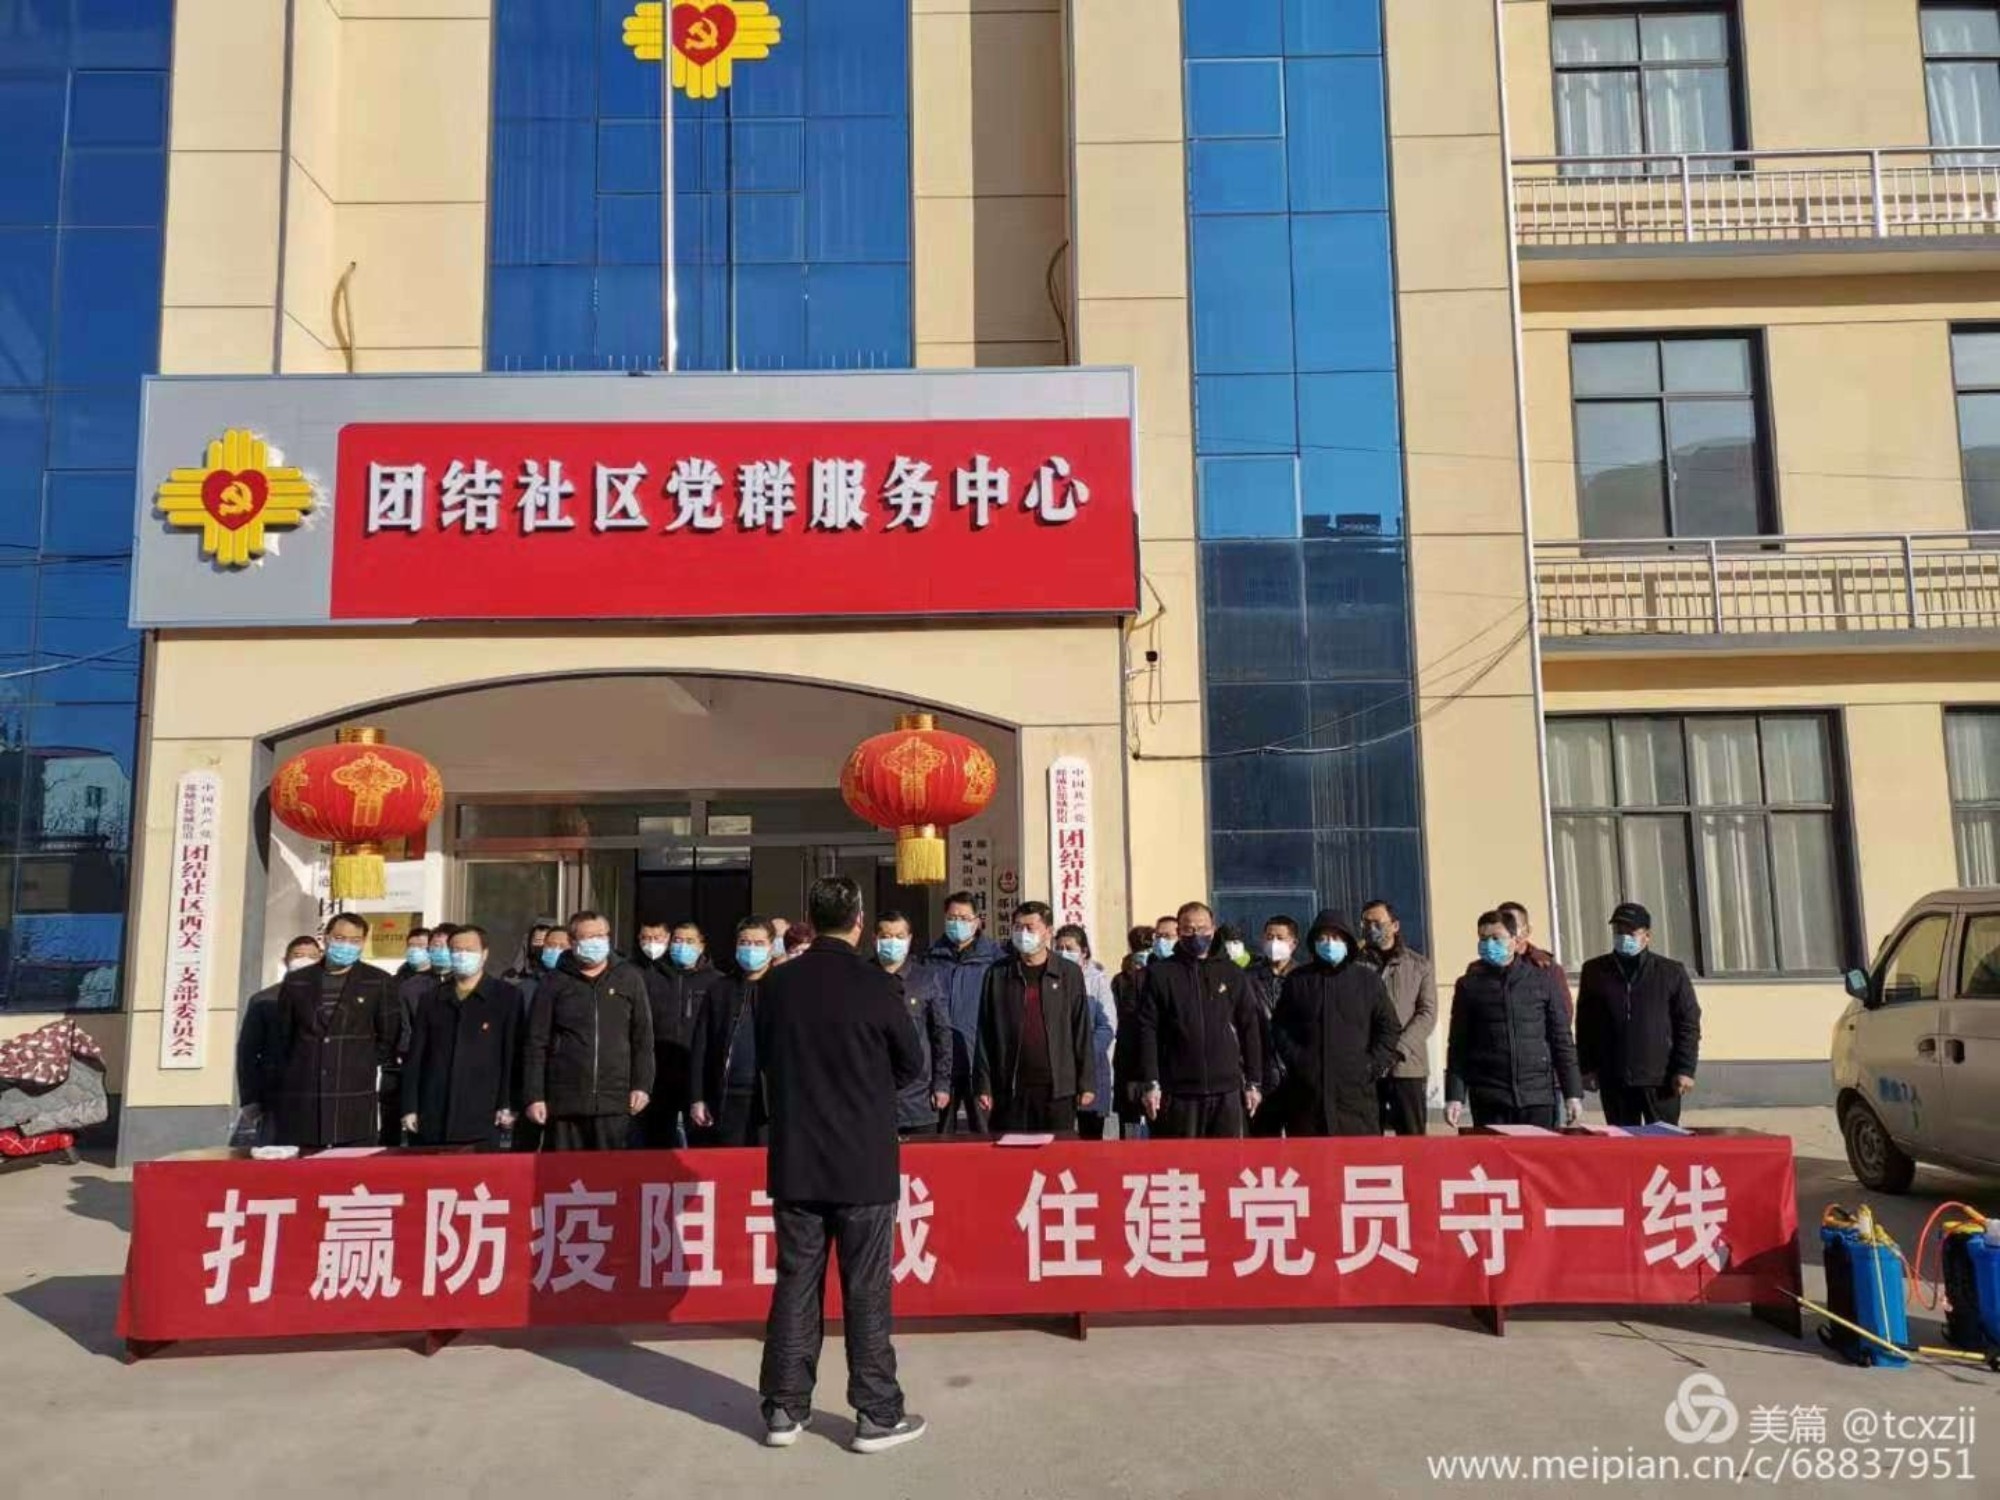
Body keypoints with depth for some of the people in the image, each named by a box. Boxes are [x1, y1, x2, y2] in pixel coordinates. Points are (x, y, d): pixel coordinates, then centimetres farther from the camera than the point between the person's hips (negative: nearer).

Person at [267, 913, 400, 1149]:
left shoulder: (378, 983, 4)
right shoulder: (296, 981, 11)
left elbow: (389, 1038, 7)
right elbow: (280, 1037, 14)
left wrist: (368, 1069, 3)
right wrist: (278, 1089, 12)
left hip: (356, 1099, -2)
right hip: (300, 1098, 2)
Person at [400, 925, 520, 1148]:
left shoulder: (506, 996, 3)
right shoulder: (433, 1000, 13)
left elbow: (513, 1054, -1)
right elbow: (415, 1058, 12)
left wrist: (507, 1106, -7)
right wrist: (409, 1108, 6)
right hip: (433, 1120, 3)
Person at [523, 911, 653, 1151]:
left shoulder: (629, 979, 7)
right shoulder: (555, 984, 5)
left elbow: (643, 1038, 8)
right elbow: (537, 1044, 4)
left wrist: (641, 1085, 2)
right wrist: (534, 1095, -2)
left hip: (614, 1101, 1)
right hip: (564, 1101, 0)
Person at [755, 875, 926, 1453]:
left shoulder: (777, 985, -3)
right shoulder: (877, 986, -13)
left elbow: (765, 1059, 10)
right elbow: (912, 1066, -1)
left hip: (795, 1160, 3)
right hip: (864, 1162, -3)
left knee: (795, 1283, 12)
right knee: (866, 1289, 5)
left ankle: (785, 1409, 19)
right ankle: (877, 1415, 13)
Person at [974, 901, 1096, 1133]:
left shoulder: (1069, 974, 4)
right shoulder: (997, 974, 5)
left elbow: (1081, 1031, 5)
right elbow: (985, 1034, 5)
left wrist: (1086, 1084, 1)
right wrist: (983, 1085, 0)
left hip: (1058, 1088, 0)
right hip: (1010, 1089, 0)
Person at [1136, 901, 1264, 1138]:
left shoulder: (1231, 973, 10)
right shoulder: (1160, 973, 4)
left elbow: (1250, 1029, 11)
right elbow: (1148, 1030, 0)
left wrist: (1254, 1083, 6)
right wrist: (1151, 1083, -8)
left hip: (1227, 1090, 2)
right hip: (1179, 1091, -1)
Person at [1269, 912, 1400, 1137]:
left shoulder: (1368, 979, 8)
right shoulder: (1297, 980, 10)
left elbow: (1389, 1027, 10)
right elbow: (1280, 1027, 13)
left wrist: (1375, 1065, 0)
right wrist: (1295, 1059, 0)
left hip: (1356, 1087, -1)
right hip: (1307, 1091, 1)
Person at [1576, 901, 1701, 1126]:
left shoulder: (1671, 972, 2)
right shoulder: (1594, 971, 6)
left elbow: (1689, 1024, 1)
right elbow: (1585, 1024, 9)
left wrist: (1685, 1070, -6)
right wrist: (1587, 1068, 3)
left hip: (1660, 1079, -2)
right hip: (1614, 1081, 2)